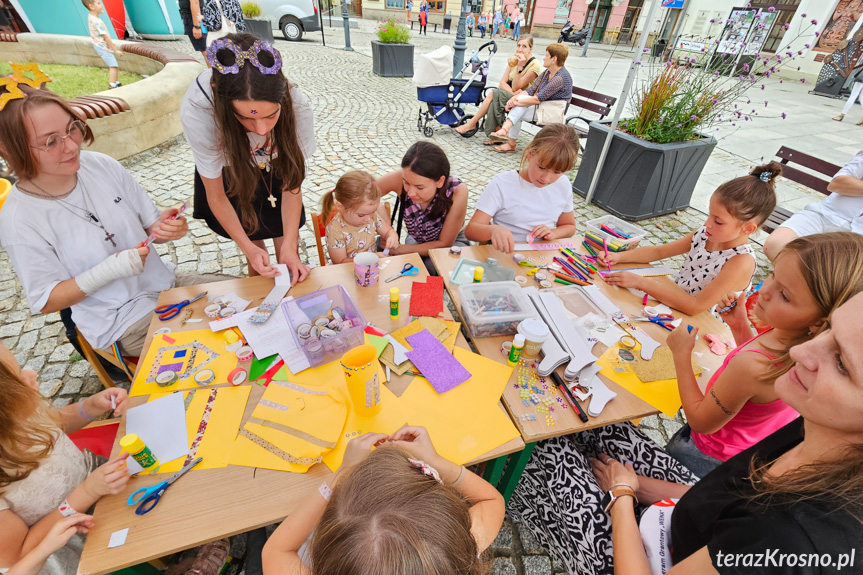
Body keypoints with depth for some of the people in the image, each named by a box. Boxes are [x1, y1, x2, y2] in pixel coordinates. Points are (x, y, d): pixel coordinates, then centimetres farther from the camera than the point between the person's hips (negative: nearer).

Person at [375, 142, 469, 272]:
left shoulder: (457, 191, -31)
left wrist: (398, 250, -28)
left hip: (452, 243, -2)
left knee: (433, 266, -32)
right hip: (415, 241, 2)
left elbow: (445, 243, -22)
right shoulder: (400, 178, -27)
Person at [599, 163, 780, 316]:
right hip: (676, 301, 7)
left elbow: (696, 306, -30)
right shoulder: (704, 234, -4)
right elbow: (659, 251, 7)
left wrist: (641, 282, -33)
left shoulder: (742, 262, -23)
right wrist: (618, 257, -9)